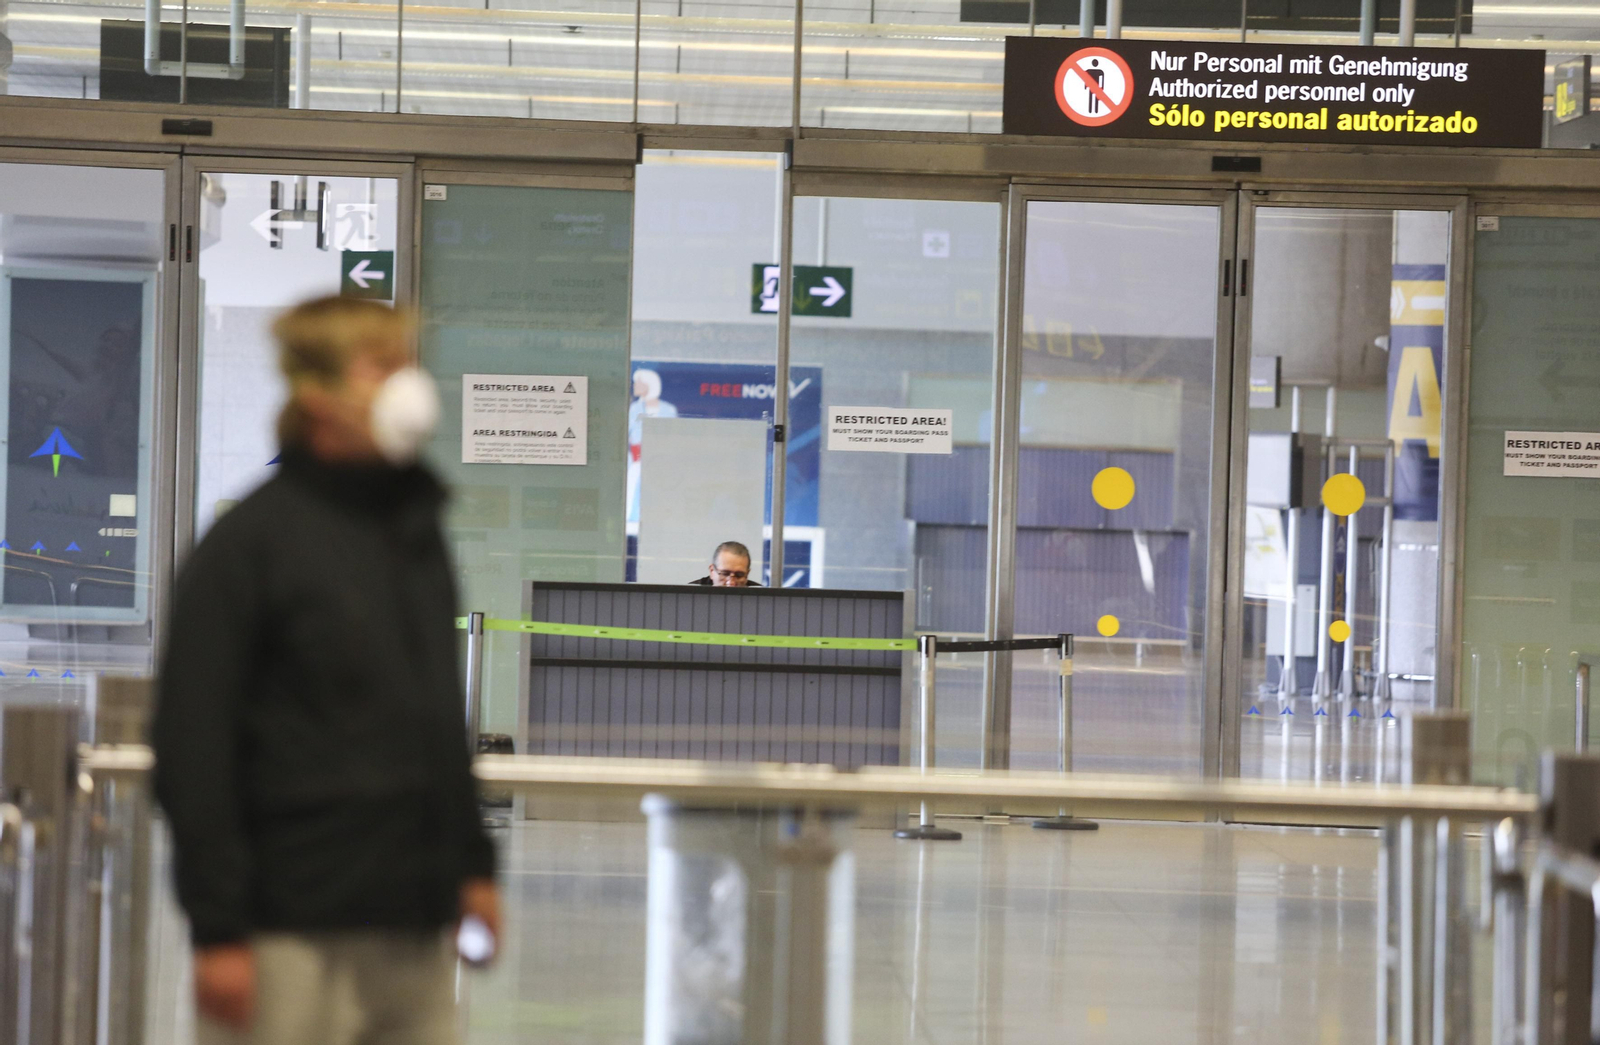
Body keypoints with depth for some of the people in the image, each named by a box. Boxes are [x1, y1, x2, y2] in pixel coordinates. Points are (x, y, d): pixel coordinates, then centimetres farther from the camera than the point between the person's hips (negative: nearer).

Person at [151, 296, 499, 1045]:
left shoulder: (418, 532, 13)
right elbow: (192, 748, -11)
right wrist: (217, 927, -16)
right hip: (299, 934, -7)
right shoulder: (251, 542, -8)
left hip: (417, 925, 7)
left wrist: (472, 861, 18)